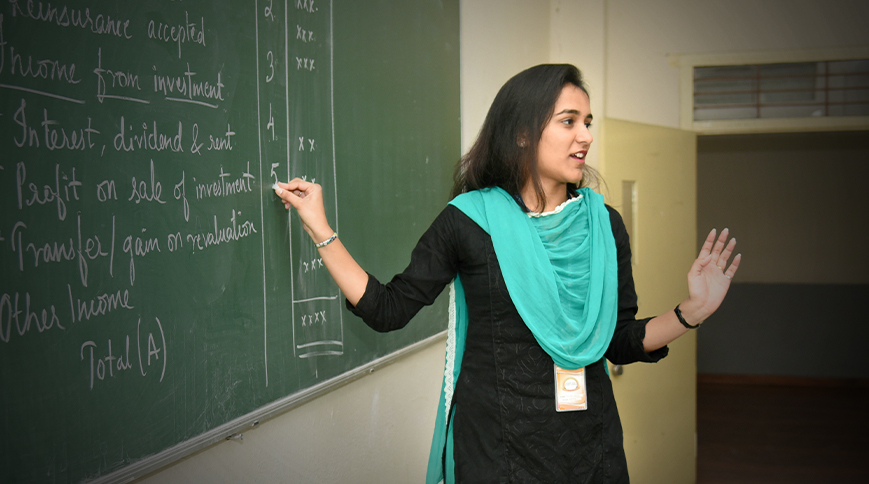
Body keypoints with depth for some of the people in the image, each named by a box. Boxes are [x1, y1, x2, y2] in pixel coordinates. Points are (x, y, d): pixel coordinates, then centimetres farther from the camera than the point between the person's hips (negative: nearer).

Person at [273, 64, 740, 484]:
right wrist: (319, 227, -7)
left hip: (591, 442, 3)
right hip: (495, 444, -3)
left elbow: (621, 341, 5)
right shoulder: (469, 220, -7)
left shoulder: (604, 223, 2)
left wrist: (692, 310, -10)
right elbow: (388, 309, -5)